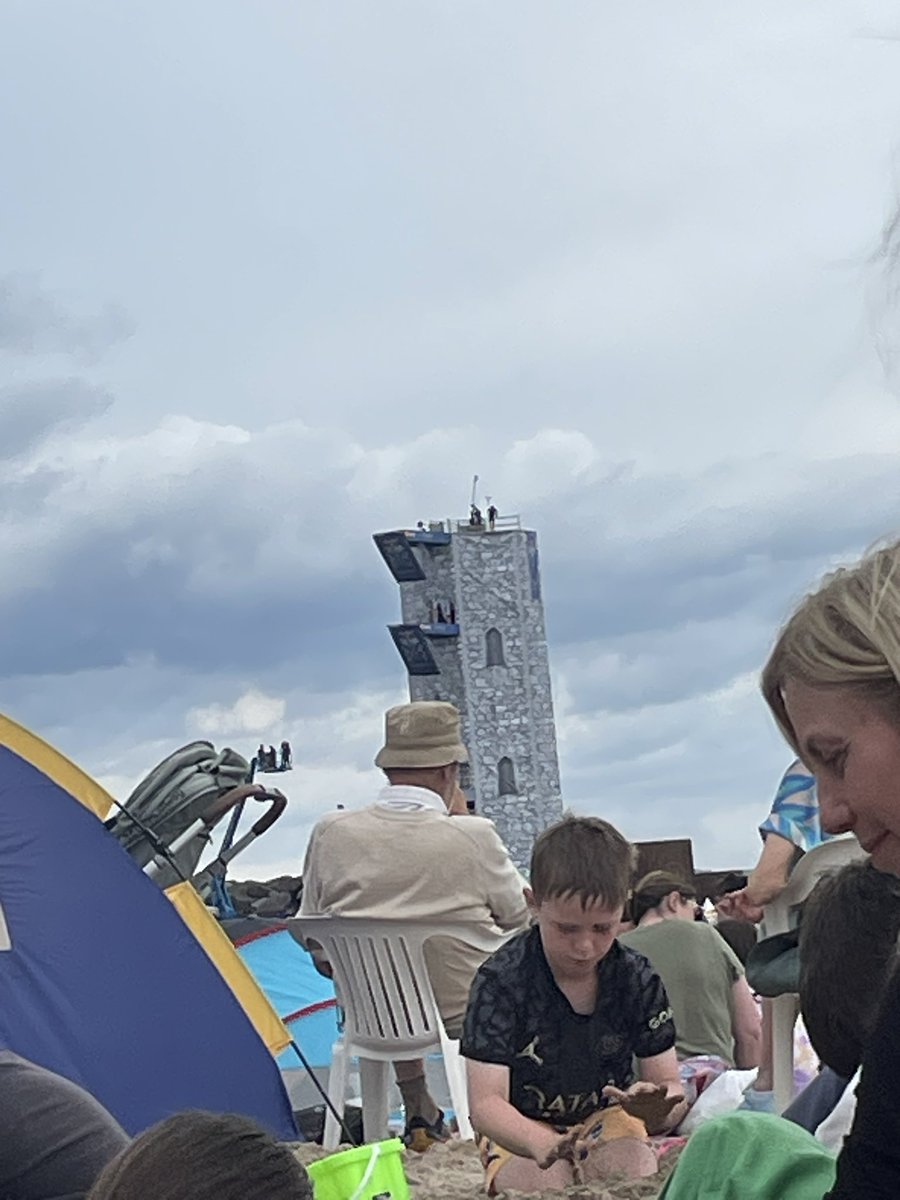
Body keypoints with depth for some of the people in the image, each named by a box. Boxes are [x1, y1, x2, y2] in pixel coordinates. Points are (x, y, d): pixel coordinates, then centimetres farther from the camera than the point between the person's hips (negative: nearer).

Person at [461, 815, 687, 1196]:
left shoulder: (637, 979, -9)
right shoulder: (500, 981, -19)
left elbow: (670, 1086, -7)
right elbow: (485, 1102, -24)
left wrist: (657, 1108, -35)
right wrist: (542, 1144, -46)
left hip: (608, 1118, 2)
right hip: (520, 1130, -2)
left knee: (638, 1170, -29)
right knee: (548, 1183, -32)